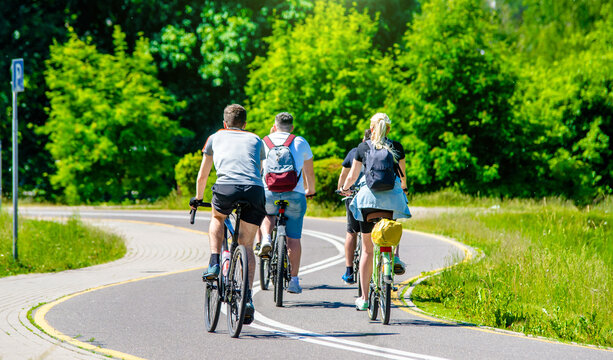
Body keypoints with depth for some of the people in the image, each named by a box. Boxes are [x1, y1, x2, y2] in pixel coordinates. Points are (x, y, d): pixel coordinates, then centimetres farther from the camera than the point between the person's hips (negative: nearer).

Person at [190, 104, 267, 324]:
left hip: (226, 188, -1)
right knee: (246, 245, 12)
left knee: (217, 219, 32)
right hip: (255, 190, 1)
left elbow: (202, 176, 37)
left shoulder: (215, 138, 28)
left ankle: (214, 264, 11)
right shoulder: (256, 140, 30)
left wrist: (198, 199, 53)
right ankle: (248, 299, 1)